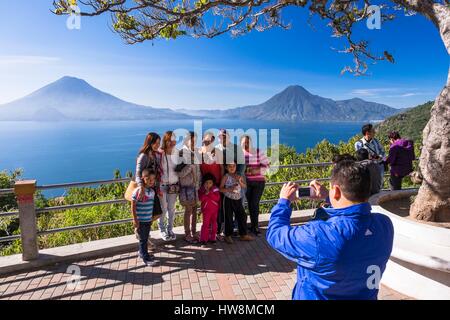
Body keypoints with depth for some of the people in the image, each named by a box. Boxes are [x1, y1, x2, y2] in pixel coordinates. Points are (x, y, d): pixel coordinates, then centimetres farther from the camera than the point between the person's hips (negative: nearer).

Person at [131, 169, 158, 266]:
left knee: (146, 238, 18)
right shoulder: (138, 191, -18)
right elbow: (133, 206, -15)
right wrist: (135, 219, -15)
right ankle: (145, 257, 15)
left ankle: (142, 253, 36)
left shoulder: (152, 191, 3)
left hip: (148, 220, 7)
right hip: (140, 220, -6)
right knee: (143, 239, 4)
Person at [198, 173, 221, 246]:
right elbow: (200, 198, -12)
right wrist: (206, 193, -25)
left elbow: (217, 198, -14)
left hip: (214, 209, 2)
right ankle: (203, 239, 1)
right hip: (206, 209, -2)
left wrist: (209, 193, -22)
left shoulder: (215, 189, -2)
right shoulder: (201, 190, -1)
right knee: (205, 224, -6)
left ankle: (212, 238, 22)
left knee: (214, 224, 9)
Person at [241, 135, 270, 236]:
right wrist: (244, 170, -17)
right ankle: (255, 226, 19)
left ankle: (254, 226, 11)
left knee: (255, 203, -4)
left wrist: (256, 170, -19)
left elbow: (266, 165, -4)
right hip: (246, 182, 2)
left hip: (259, 182, -1)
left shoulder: (259, 152, -2)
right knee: (250, 204, 5)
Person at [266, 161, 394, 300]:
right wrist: (327, 198, 6)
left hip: (318, 296, -4)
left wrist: (284, 201, -8)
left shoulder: (319, 235, -38)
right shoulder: (385, 224, -19)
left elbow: (276, 234, -23)